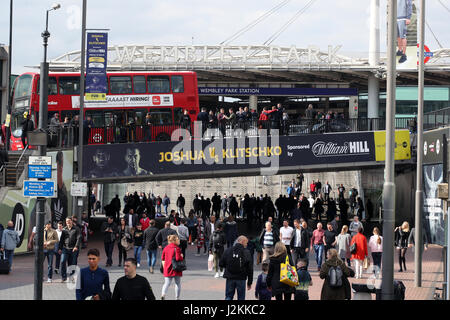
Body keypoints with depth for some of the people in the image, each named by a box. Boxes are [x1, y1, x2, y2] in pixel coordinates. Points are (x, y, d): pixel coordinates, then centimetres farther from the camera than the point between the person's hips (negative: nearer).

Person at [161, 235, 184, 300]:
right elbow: (178, 258, -23)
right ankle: (177, 297, 13)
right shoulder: (177, 248, -14)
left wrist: (164, 266, 19)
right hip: (176, 269, -5)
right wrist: (181, 256, -2)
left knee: (167, 283, 7)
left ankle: (163, 294, -17)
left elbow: (162, 258, 11)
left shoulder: (166, 248, 7)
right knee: (178, 283, 10)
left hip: (167, 269, 5)